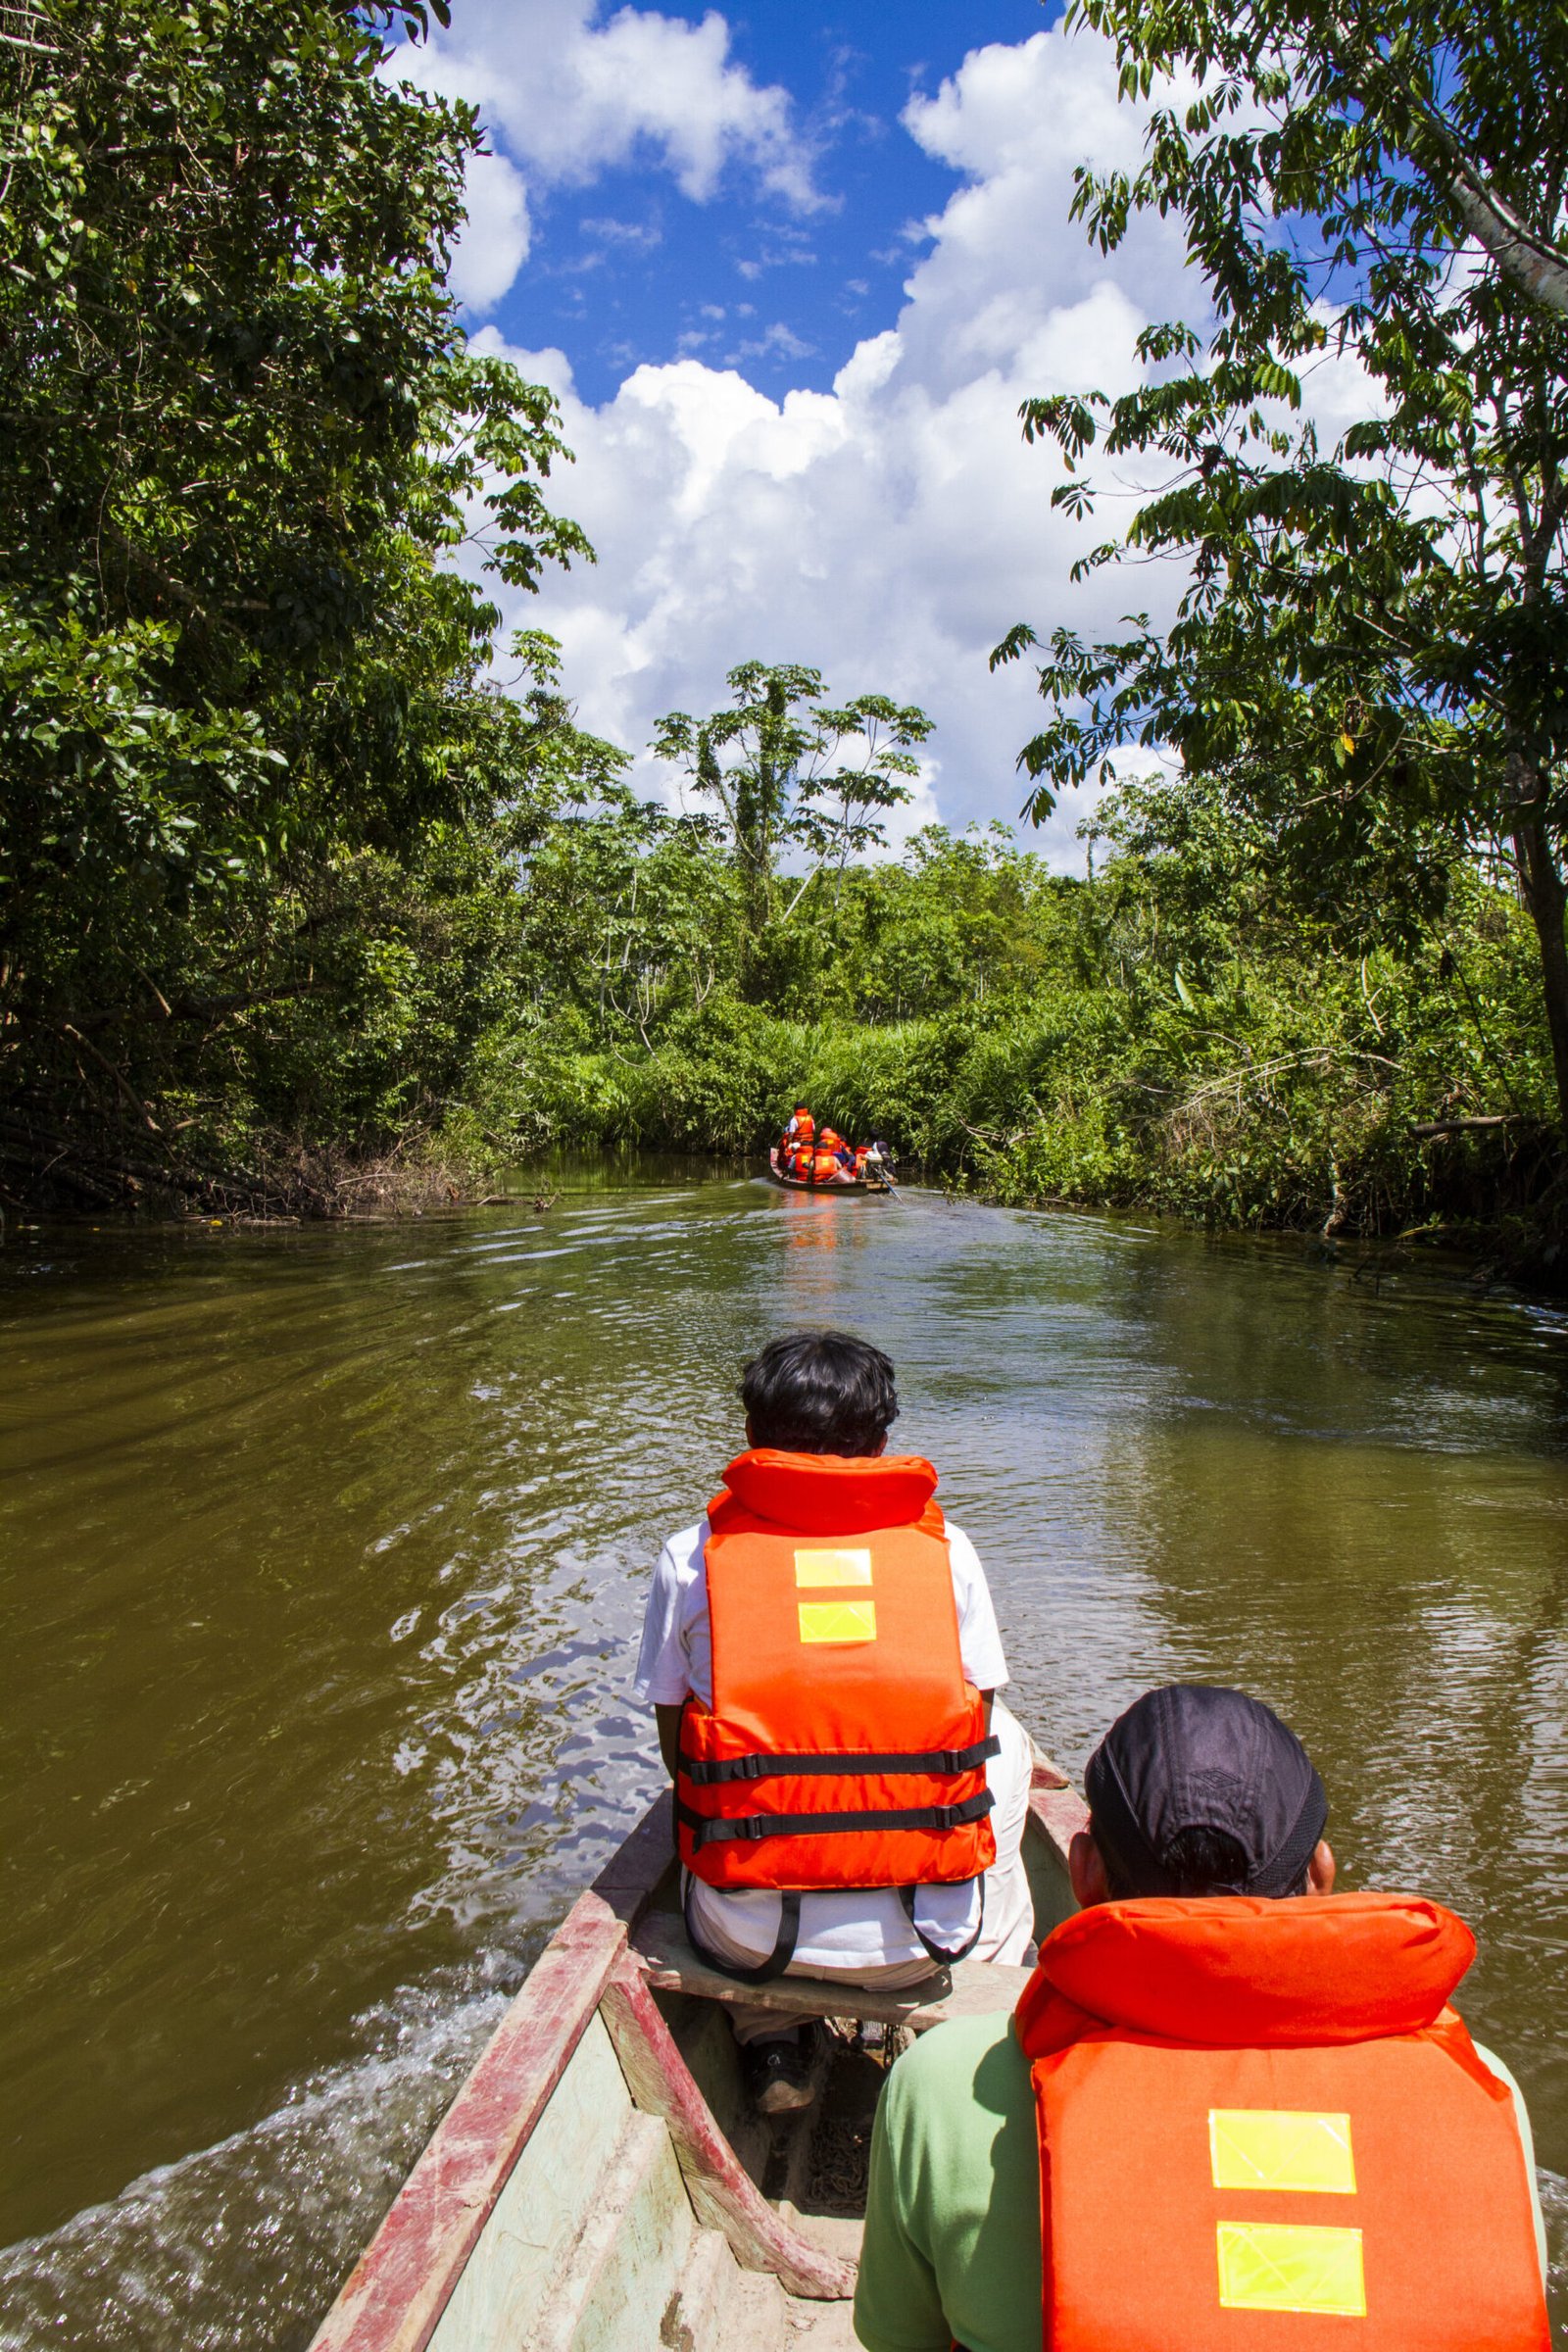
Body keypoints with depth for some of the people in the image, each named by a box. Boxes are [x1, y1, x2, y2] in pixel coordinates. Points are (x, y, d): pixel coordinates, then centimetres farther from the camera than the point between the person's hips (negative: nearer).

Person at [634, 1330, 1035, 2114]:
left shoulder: (691, 1556, -3)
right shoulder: (945, 1549, -1)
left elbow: (677, 1746, 5)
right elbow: (974, 1726, 8)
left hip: (750, 1935, 0)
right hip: (927, 1936, 0)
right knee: (1006, 1742, 29)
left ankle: (769, 2047, 26)